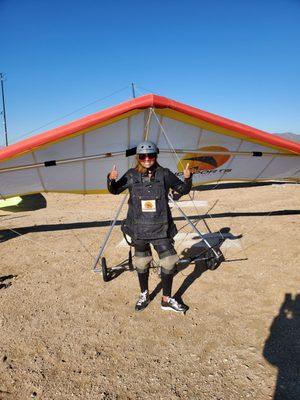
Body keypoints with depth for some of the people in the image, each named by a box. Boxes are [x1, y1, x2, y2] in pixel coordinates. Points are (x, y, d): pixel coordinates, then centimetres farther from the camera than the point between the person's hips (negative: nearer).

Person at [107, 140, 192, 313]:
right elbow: (115, 190, 11)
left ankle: (167, 300, 22)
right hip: (139, 229, 1)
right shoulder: (132, 176, 0)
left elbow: (183, 190, 7)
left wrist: (187, 178, -13)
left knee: (169, 262, 2)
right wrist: (111, 179, -10)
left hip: (161, 228, 0)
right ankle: (144, 295, 38)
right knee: (141, 263, 15)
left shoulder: (165, 174, -2)